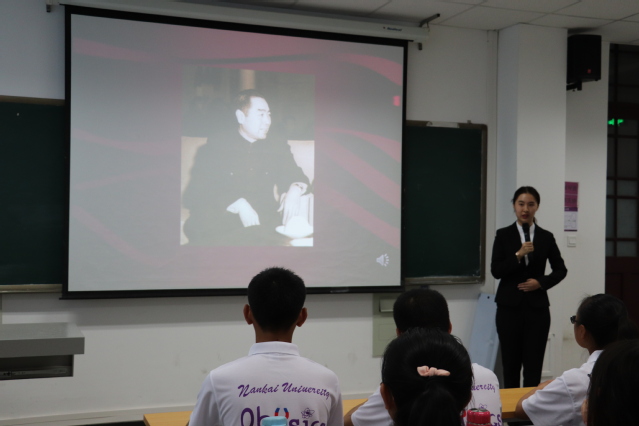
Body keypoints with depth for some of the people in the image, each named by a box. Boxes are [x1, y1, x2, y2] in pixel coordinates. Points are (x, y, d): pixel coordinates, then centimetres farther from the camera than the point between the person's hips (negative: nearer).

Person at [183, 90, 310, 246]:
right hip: (221, 225, -2)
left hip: (265, 224, 3)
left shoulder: (277, 147, 19)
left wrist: (295, 189, -11)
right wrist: (238, 205, -19)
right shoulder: (217, 145, 6)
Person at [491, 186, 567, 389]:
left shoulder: (546, 237, 6)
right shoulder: (503, 235, 1)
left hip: (537, 307, 1)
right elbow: (496, 271, -6)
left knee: (534, 365, 0)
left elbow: (561, 270, 11)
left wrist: (541, 282, -5)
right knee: (510, 364, 5)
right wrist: (518, 255, -18)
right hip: (509, 307, -1)